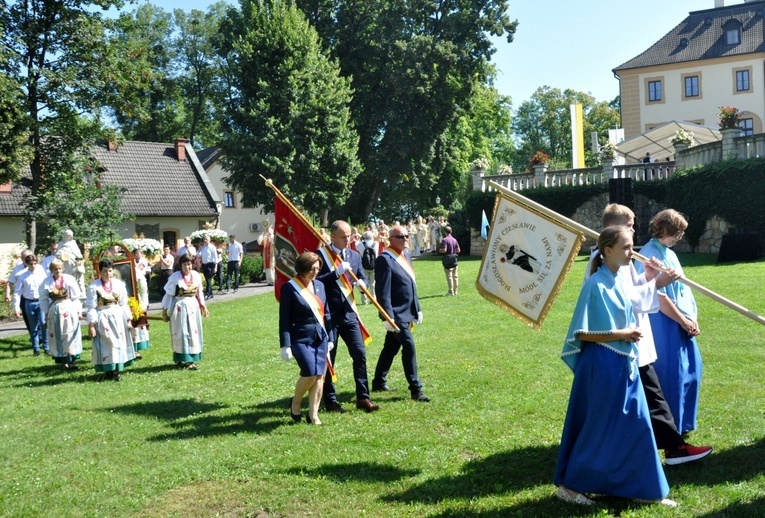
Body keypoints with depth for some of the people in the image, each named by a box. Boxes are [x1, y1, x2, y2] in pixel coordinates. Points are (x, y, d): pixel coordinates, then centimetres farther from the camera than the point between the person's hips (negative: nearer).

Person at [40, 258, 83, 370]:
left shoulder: (69, 279, -5)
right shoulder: (47, 282, -4)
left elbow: (76, 297, -2)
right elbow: (44, 299, 2)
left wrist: (78, 311, -3)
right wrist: (46, 314, 1)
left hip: (69, 309, 0)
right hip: (54, 310, 1)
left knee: (70, 335, 4)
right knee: (57, 336, 4)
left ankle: (71, 360, 11)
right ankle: (64, 360, 12)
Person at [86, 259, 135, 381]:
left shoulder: (119, 284, 0)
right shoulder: (94, 286, -9)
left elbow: (124, 304, 6)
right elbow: (91, 307, -9)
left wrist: (128, 320, 5)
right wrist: (91, 325, -12)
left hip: (118, 317, 3)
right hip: (102, 318, -3)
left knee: (119, 343, 6)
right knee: (105, 344, 0)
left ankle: (118, 369, 15)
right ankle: (108, 370, 11)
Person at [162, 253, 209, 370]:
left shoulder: (196, 276, 0)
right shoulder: (175, 277, -12)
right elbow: (168, 294, -6)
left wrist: (203, 306, 16)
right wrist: (164, 311, -6)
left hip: (193, 306, 5)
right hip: (179, 307, -5)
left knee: (193, 332, 6)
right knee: (180, 333, -1)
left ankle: (191, 359, 14)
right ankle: (180, 359, 8)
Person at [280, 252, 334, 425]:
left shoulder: (320, 285, 9)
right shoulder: (290, 287, -8)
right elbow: (284, 318, -8)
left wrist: (330, 338, 14)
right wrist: (285, 345, -12)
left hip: (320, 339, 6)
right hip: (301, 339, -6)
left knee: (320, 376, 4)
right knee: (310, 374, -13)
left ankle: (313, 414, 15)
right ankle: (295, 402, 15)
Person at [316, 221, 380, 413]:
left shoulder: (354, 255, 11)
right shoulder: (322, 254, -6)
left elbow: (363, 277, 14)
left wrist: (362, 282, -9)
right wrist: (338, 271, -21)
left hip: (349, 313, 5)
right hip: (329, 314, -5)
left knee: (360, 354, 2)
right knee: (328, 358, 4)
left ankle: (363, 398, 11)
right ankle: (330, 401, 15)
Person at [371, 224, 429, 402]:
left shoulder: (405, 256, 13)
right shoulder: (385, 259, -15)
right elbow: (383, 291, -20)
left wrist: (418, 308, 17)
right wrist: (388, 317, -23)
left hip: (406, 313, 9)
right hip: (396, 314, -9)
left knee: (391, 348, 16)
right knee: (409, 347, -9)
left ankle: (379, 382, 28)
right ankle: (416, 389, -1)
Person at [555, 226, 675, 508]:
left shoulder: (618, 282, 8)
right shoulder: (596, 285, -17)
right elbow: (583, 333, -19)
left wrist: (630, 332, 1)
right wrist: (621, 334, -17)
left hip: (623, 364, 8)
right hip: (603, 366, -8)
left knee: (636, 427, 12)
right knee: (597, 430, 2)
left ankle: (647, 488, 24)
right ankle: (569, 485, 18)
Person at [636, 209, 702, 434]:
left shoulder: (670, 254, 13)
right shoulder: (649, 255, -15)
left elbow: (684, 289, 14)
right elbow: (659, 297, -18)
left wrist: (693, 319, 3)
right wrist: (683, 321, -12)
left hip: (683, 325, 9)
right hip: (664, 325, -9)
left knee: (690, 370, 14)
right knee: (670, 373, -3)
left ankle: (683, 422, 27)